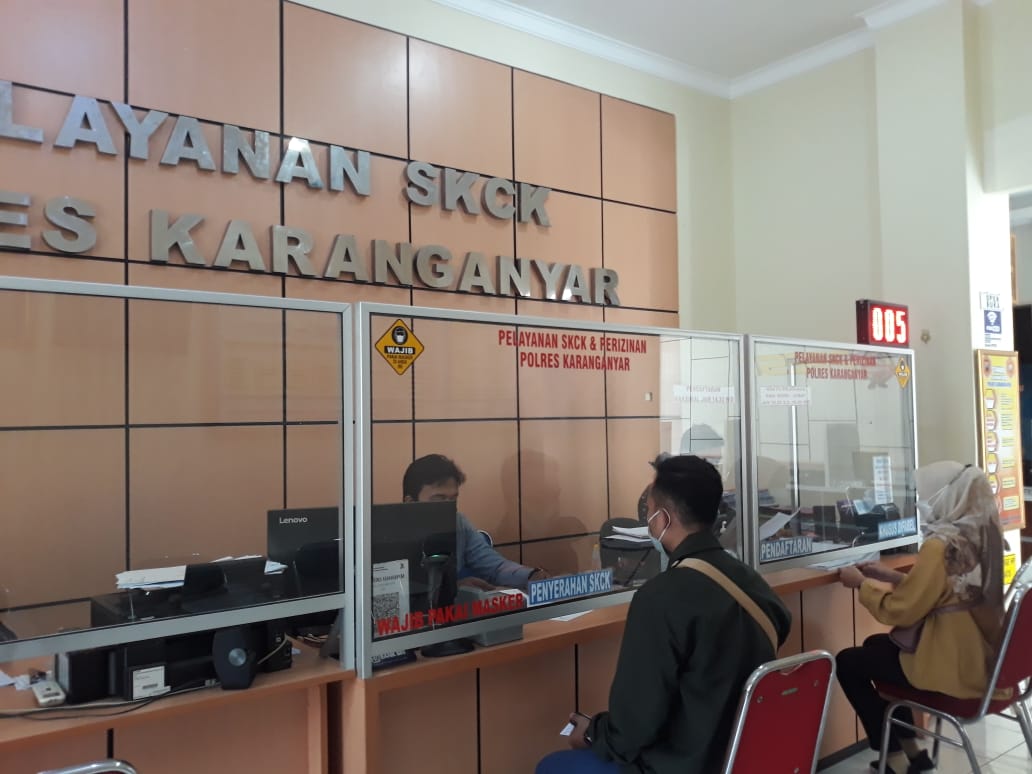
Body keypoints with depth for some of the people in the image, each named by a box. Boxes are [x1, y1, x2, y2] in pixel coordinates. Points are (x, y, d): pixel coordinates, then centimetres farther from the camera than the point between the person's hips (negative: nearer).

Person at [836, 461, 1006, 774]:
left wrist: (862, 584, -3)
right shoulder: (983, 534, 1)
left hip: (952, 666, -9)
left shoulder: (941, 545, -25)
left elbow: (901, 611, -18)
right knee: (876, 645, 25)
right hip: (981, 656, 9)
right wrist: (894, 578, 12)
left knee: (847, 662, 7)